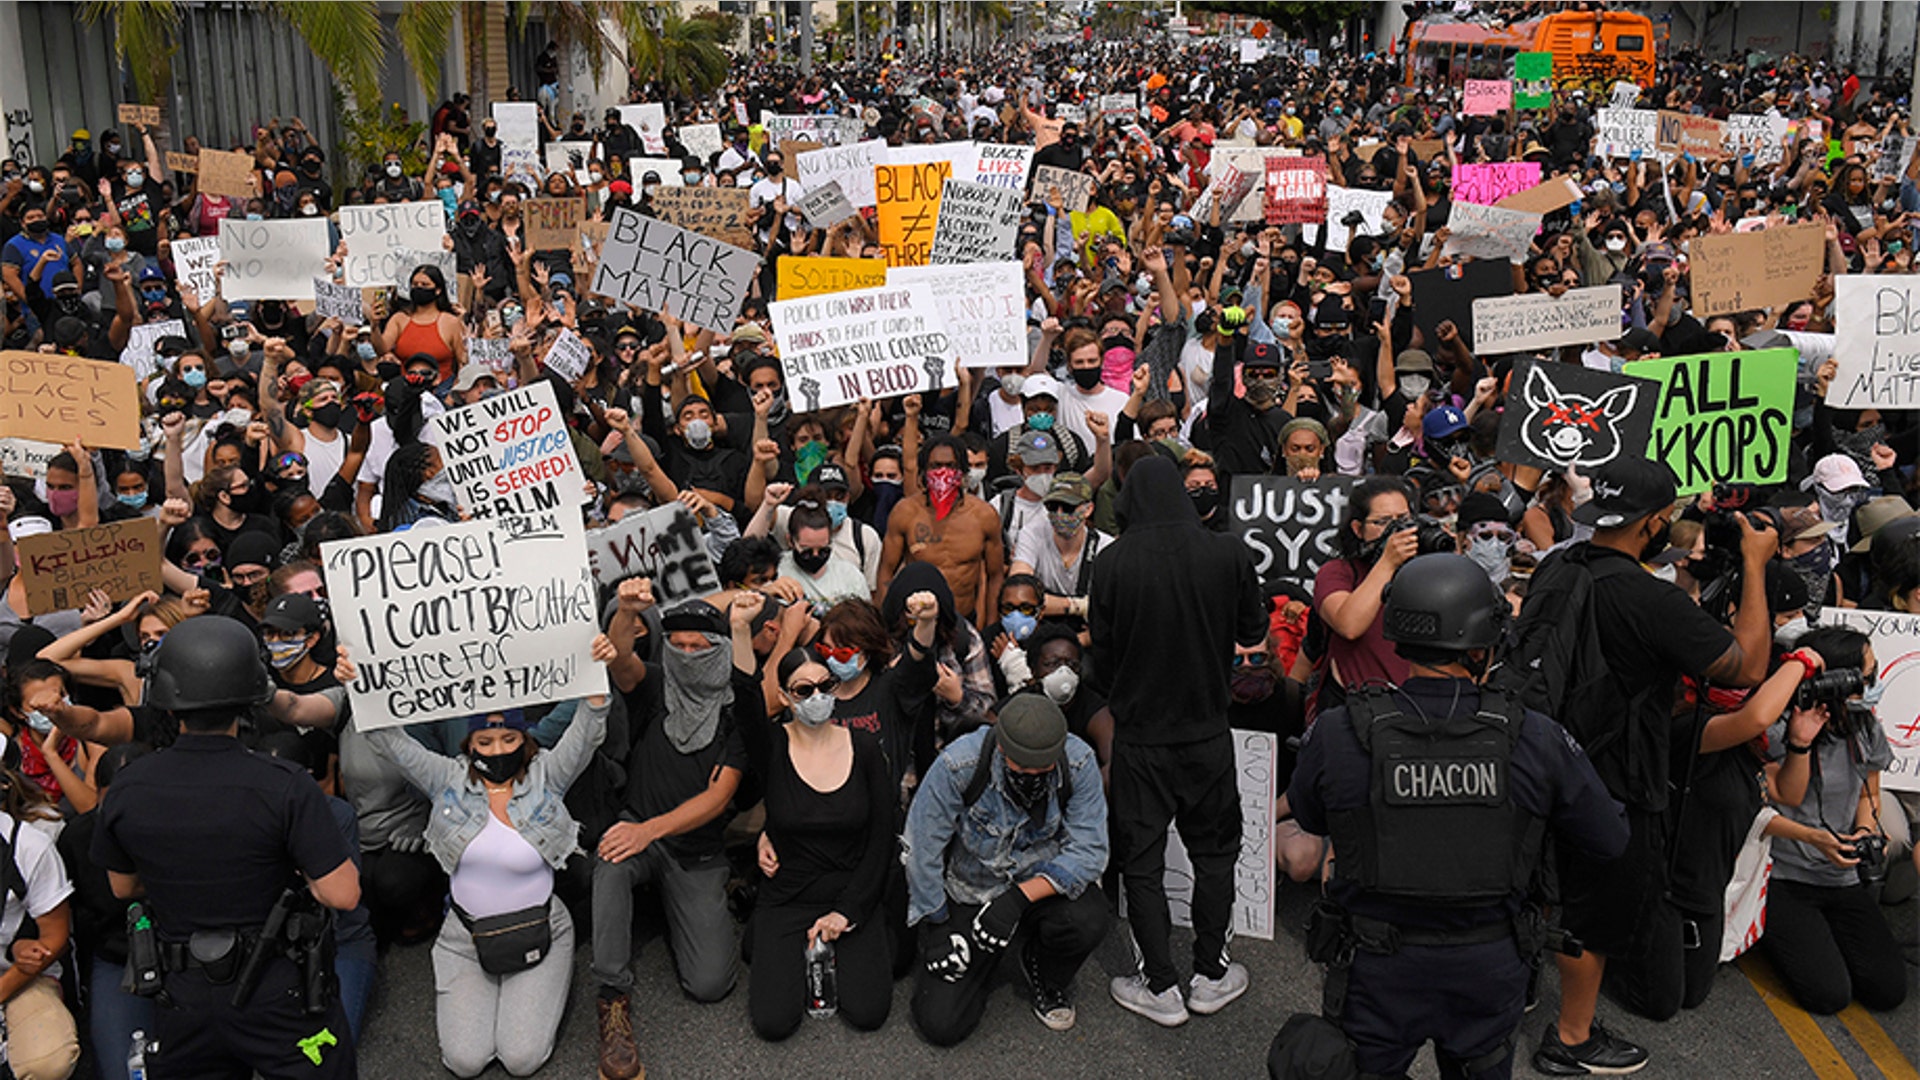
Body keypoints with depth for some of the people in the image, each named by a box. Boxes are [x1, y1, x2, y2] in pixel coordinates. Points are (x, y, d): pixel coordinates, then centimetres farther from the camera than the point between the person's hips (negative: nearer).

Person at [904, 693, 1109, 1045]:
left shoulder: (1079, 762, -20)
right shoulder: (959, 764, -26)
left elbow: (1088, 851, -21)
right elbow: (924, 849, -16)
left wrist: (1019, 897, -32)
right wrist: (936, 926, -13)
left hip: (1044, 882, 1)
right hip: (968, 891, -1)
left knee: (1087, 922, -34)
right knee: (940, 1024, -13)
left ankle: (1044, 974, 5)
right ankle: (981, 961, 23)